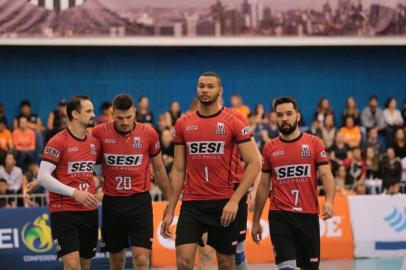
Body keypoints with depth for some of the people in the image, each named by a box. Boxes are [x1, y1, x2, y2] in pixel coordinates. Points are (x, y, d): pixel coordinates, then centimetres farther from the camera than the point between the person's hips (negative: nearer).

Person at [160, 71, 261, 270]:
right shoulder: (183, 124, 7)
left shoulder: (233, 123, -3)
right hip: (191, 204, 2)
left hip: (223, 205, -2)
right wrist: (170, 211, 6)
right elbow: (178, 169, 10)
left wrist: (234, 200, -16)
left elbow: (253, 164, -7)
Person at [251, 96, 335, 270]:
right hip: (280, 216, 0)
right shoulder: (270, 148, 8)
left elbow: (326, 175, -4)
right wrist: (255, 221, 13)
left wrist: (329, 201, -23)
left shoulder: (314, 143, 4)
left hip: (308, 215, 0)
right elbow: (263, 187, 13)